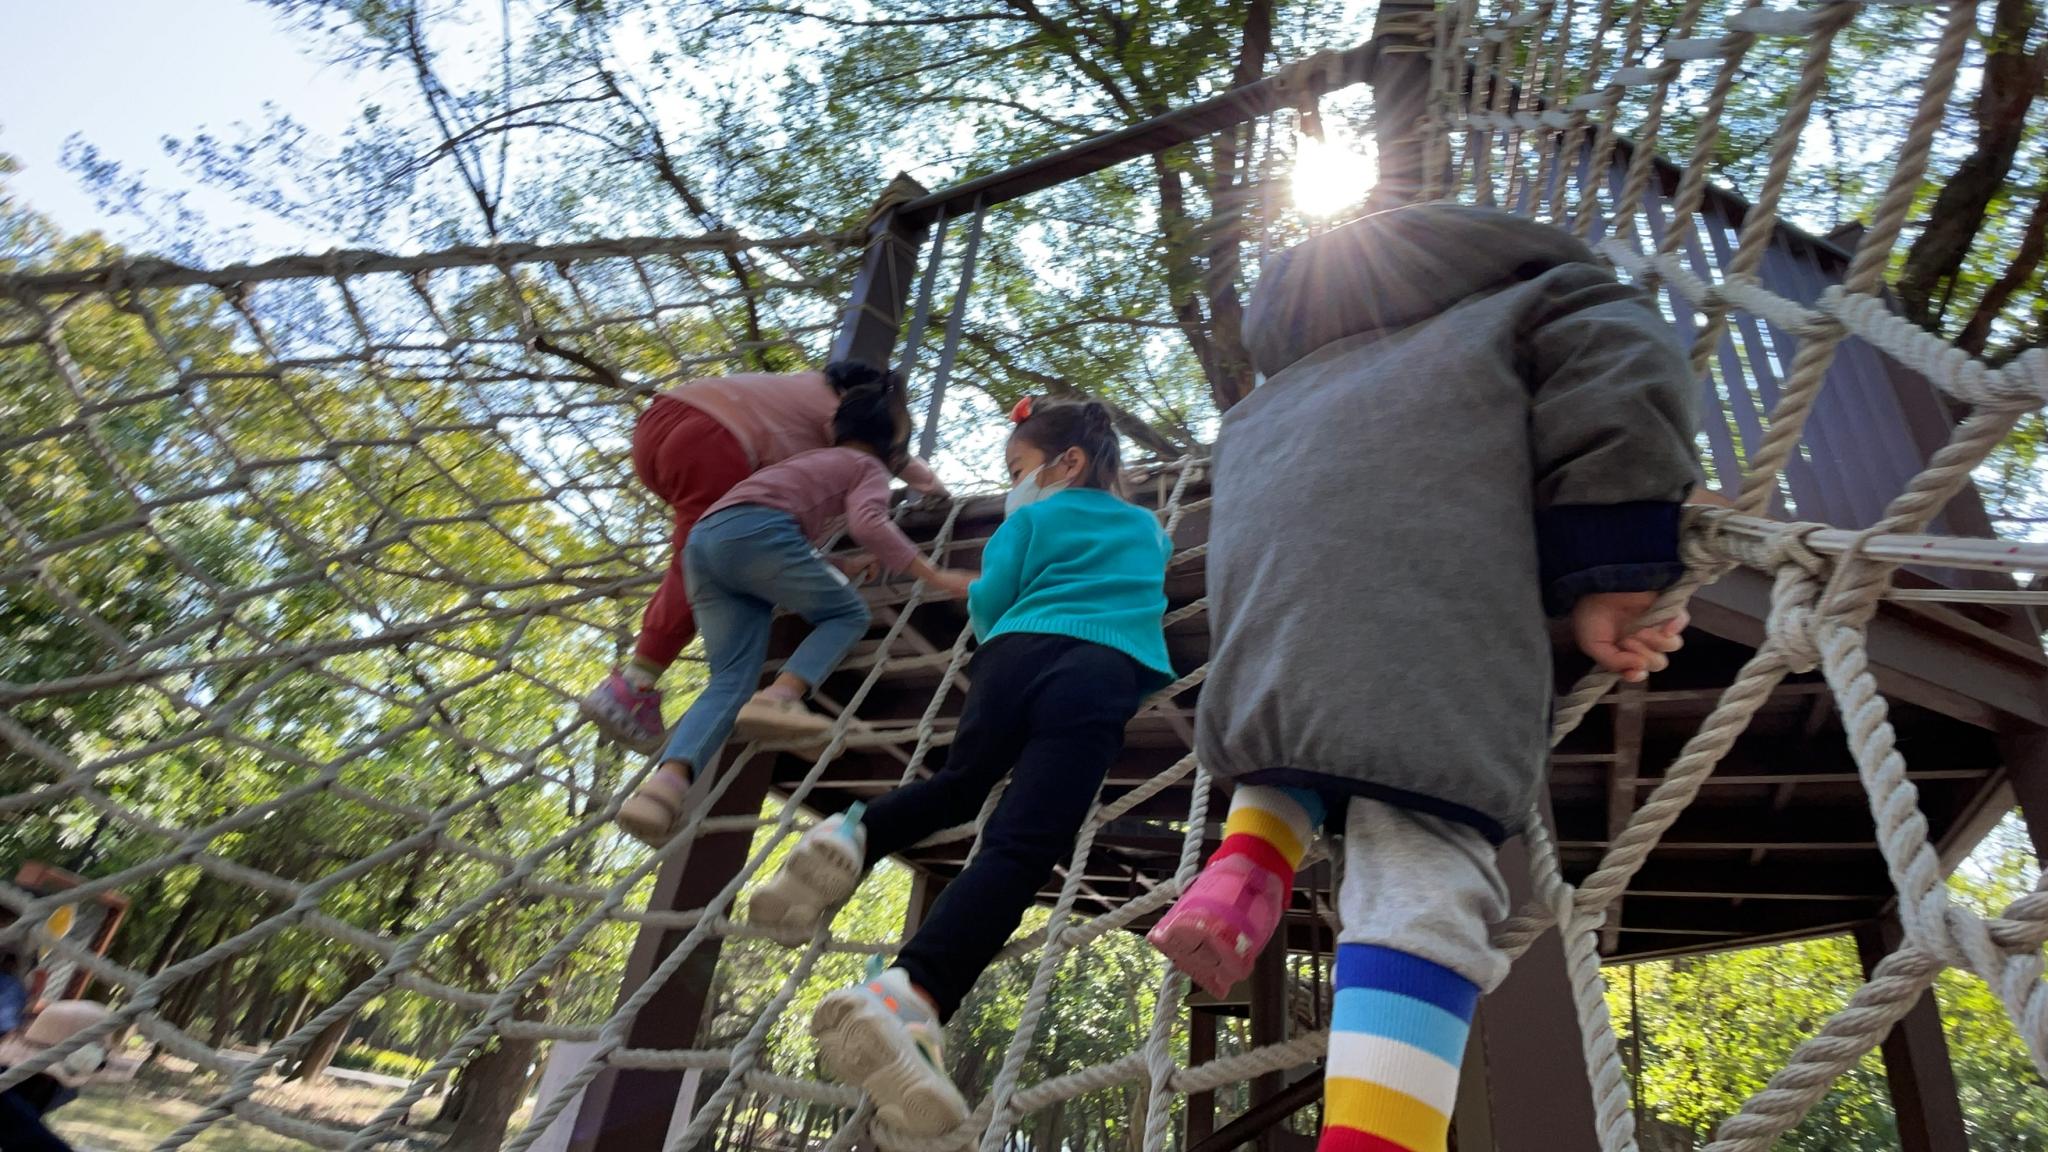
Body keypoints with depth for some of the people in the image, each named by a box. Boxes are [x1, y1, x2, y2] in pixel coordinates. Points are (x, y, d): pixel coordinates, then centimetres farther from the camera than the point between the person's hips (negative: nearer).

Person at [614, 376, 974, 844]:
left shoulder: (813, 459, 38)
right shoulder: (868, 467, 15)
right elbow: (868, 525, -7)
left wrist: (832, 571, 55)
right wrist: (936, 577, -3)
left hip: (704, 540, 7)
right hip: (756, 532, -7)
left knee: (731, 680, 1)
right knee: (848, 613, 12)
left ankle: (665, 782, -21)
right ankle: (779, 698, -13)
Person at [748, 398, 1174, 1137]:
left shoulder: (1031, 520, 21)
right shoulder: (1146, 529, 34)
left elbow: (985, 607, 12)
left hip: (1021, 651, 0)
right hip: (1104, 671, 0)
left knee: (959, 784, 27)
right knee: (1021, 845, -19)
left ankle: (853, 835, -1)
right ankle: (909, 996, -40)